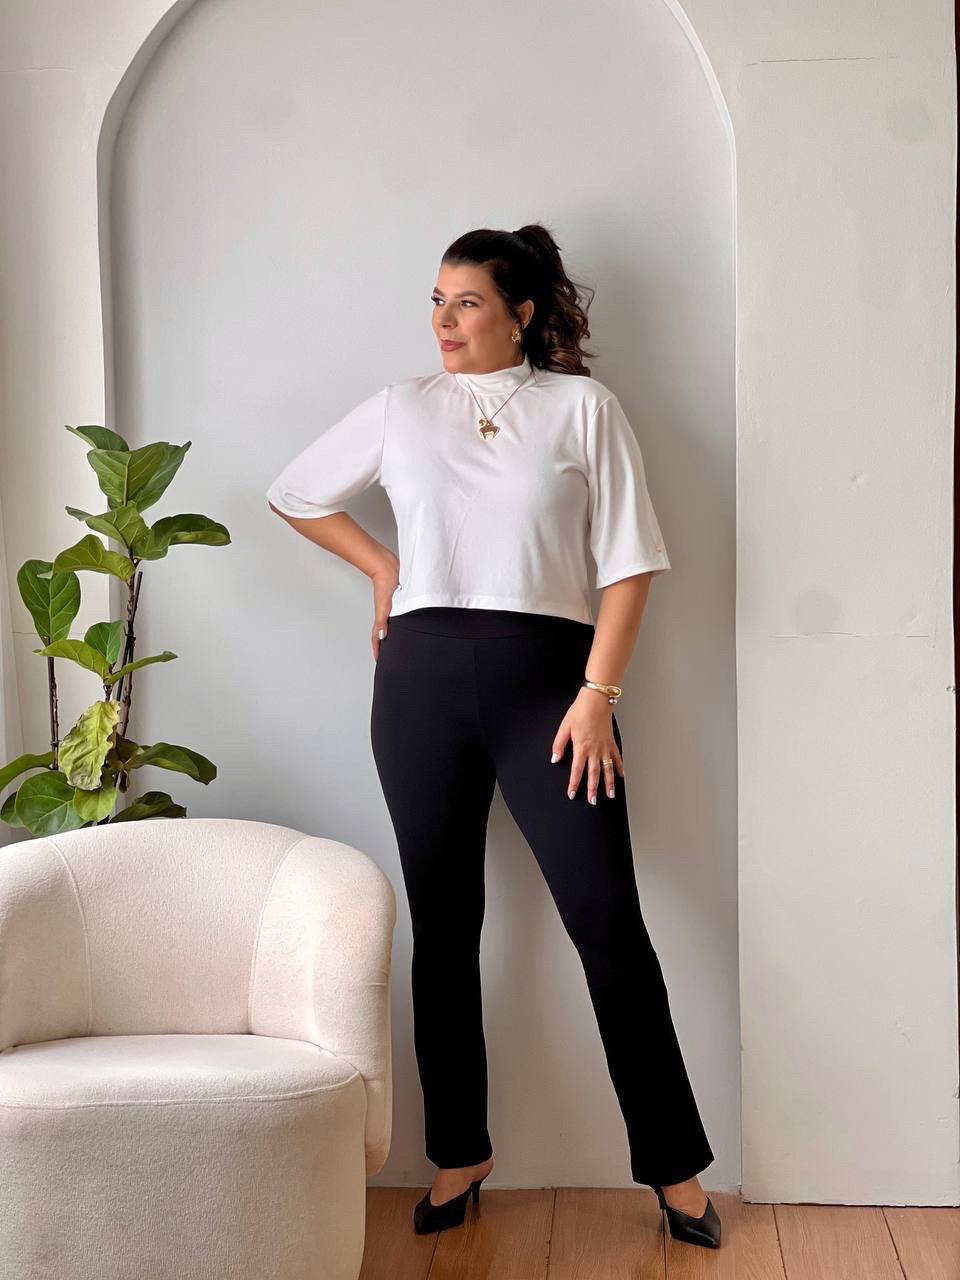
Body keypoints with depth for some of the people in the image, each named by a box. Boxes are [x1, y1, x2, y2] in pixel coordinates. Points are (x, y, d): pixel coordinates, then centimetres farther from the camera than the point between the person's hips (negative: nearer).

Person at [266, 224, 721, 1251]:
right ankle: (458, 1150, 23)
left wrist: (598, 691, -9)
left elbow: (629, 558, -1)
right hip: (423, 675, 3)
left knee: (606, 917, -5)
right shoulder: (401, 408, 12)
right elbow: (294, 495, 24)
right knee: (443, 919, 8)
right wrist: (381, 567, 12)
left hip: (546, 673, -2)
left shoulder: (582, 406, 5)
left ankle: (674, 1165, 9)